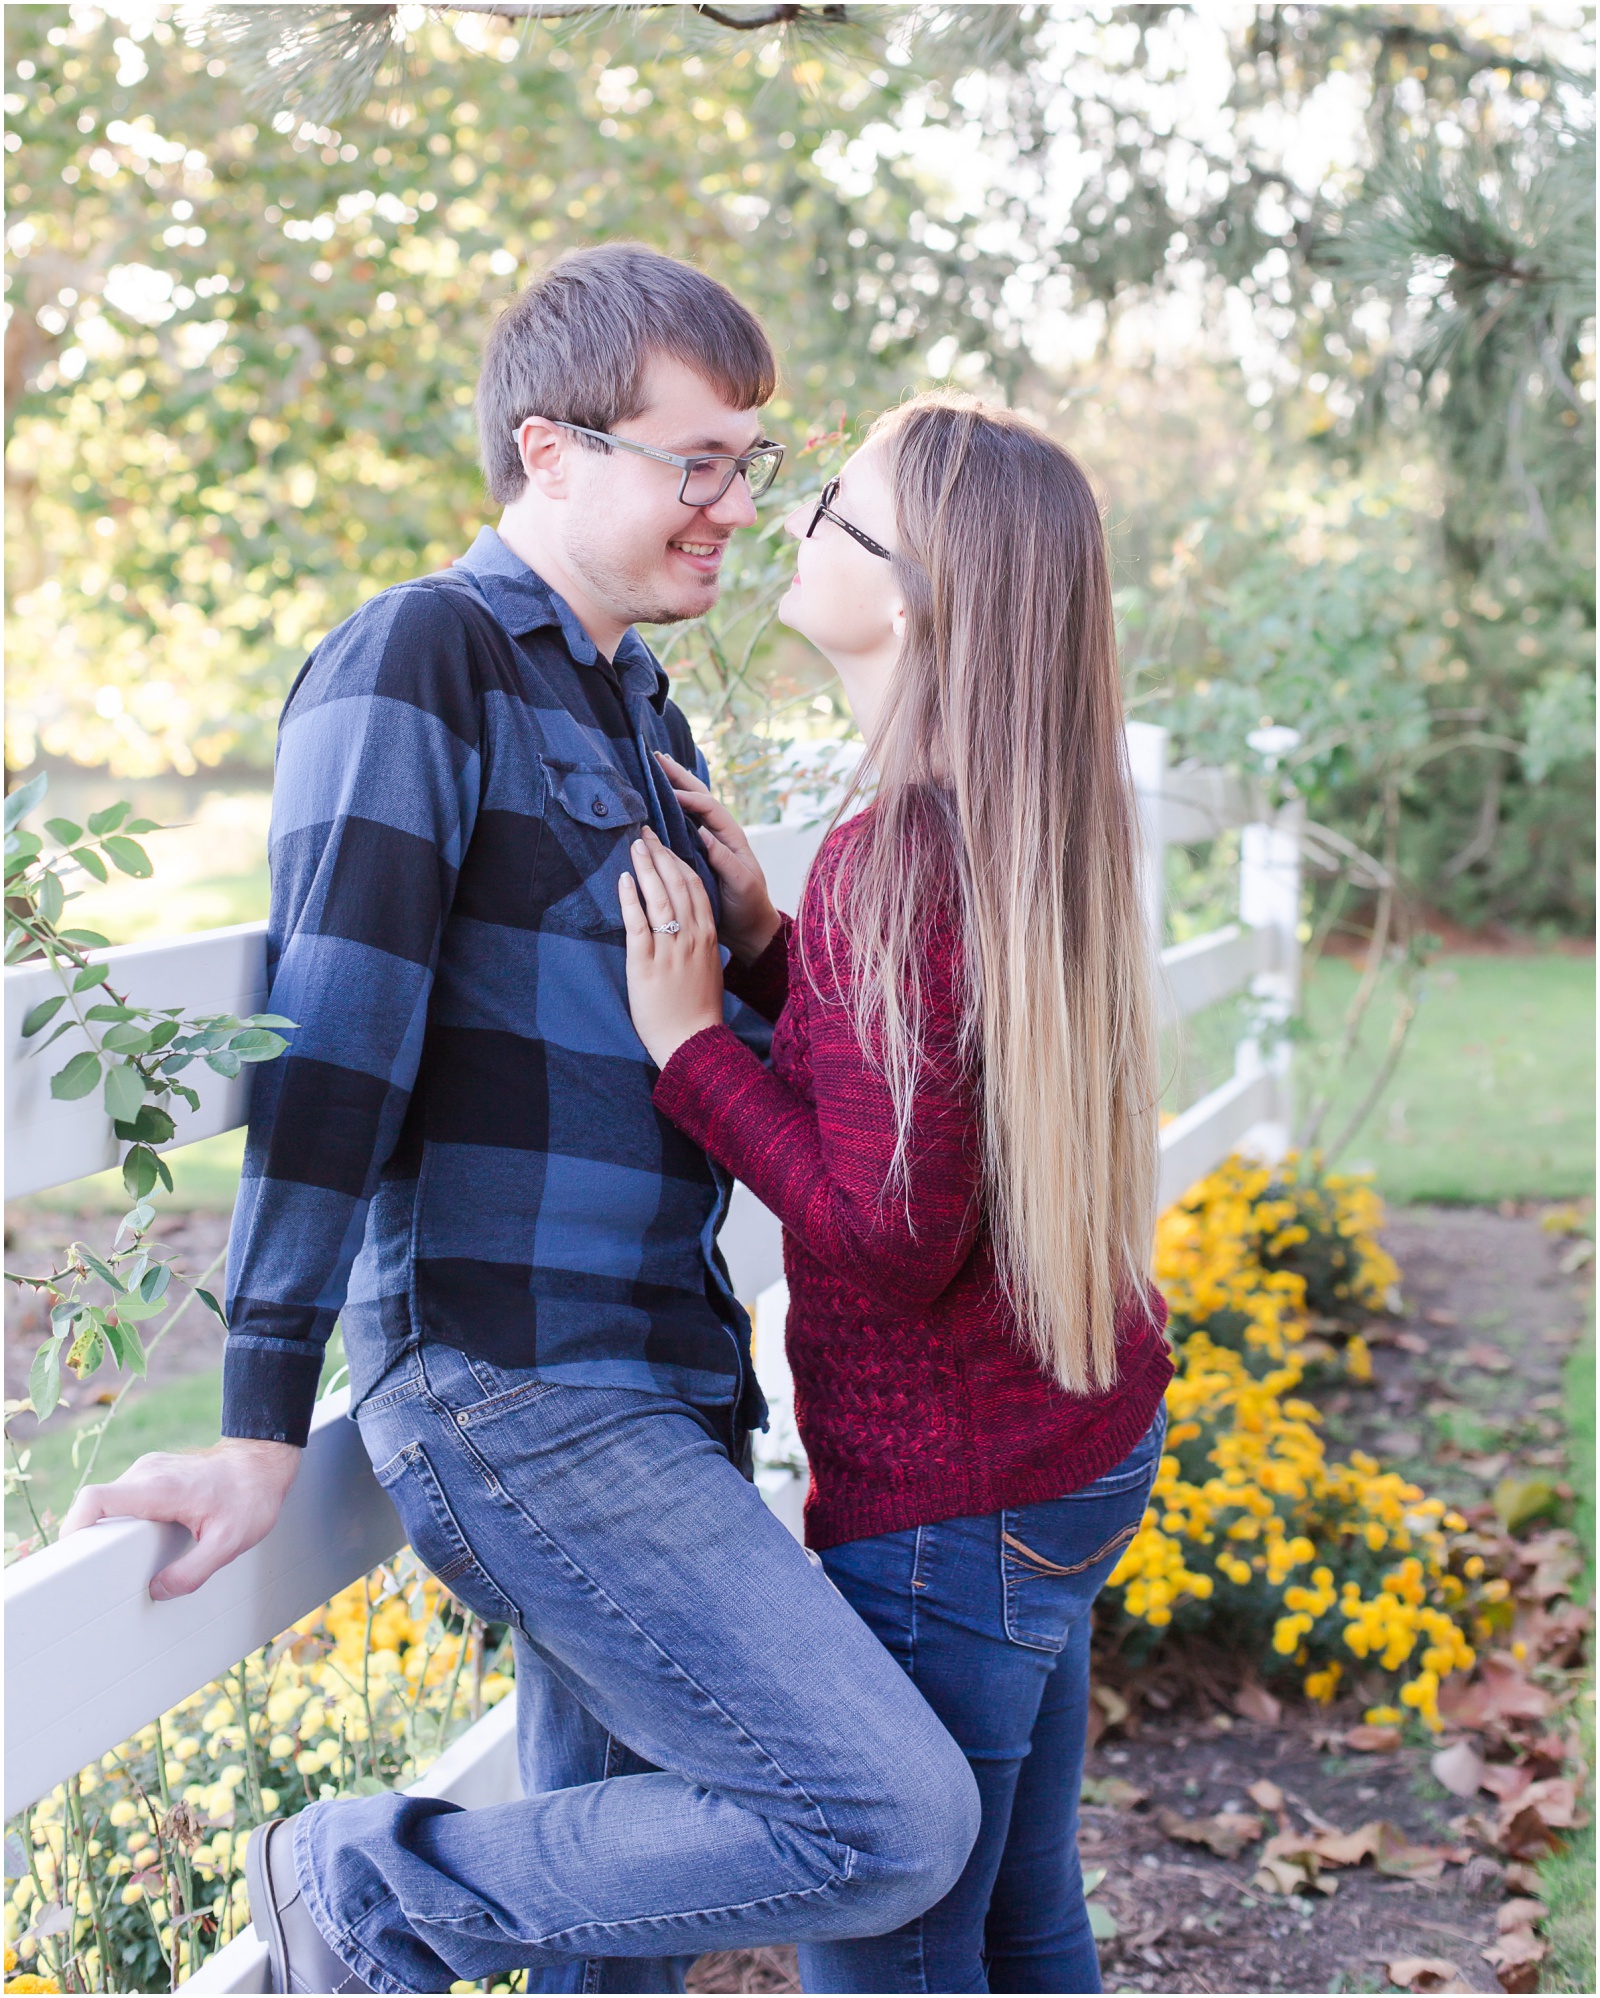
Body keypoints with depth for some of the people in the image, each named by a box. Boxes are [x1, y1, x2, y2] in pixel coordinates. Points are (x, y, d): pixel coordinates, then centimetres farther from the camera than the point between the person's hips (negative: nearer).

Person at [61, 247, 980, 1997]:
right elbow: (331, 1049, -15)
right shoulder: (423, 661, -8)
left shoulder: (639, 709, 18)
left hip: (645, 1383, 9)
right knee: (896, 1819, -14)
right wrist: (265, 1422, -18)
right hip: (509, 1381, -9)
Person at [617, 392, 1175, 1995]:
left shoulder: (902, 855, -23)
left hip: (948, 1498, -10)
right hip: (1081, 1442, 10)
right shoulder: (1027, 826, 6)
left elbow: (897, 1227, -24)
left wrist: (688, 1039, -17)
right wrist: (765, 942, 3)